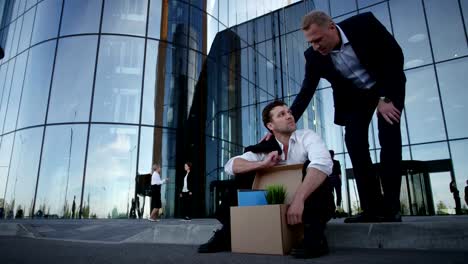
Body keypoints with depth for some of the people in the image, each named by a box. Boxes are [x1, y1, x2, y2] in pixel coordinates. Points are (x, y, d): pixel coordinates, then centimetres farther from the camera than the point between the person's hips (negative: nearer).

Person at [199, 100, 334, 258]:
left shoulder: (307, 137, -12)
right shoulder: (266, 148, -3)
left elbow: (323, 163, -34)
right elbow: (230, 166, -10)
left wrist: (298, 199, -44)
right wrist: (263, 164, -24)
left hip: (309, 205, -3)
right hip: (279, 206, 3)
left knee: (310, 167, -29)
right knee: (242, 176, -6)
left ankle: (314, 233, -31)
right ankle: (229, 231, -5)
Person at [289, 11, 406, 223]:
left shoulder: (364, 24, -27)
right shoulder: (314, 56, -20)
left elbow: (395, 55, -20)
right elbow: (305, 93, -15)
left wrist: (386, 98, -23)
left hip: (388, 86, -2)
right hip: (354, 95, 3)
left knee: (389, 138, -16)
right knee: (354, 142, -11)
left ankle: (391, 207, -9)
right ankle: (372, 208, -6)